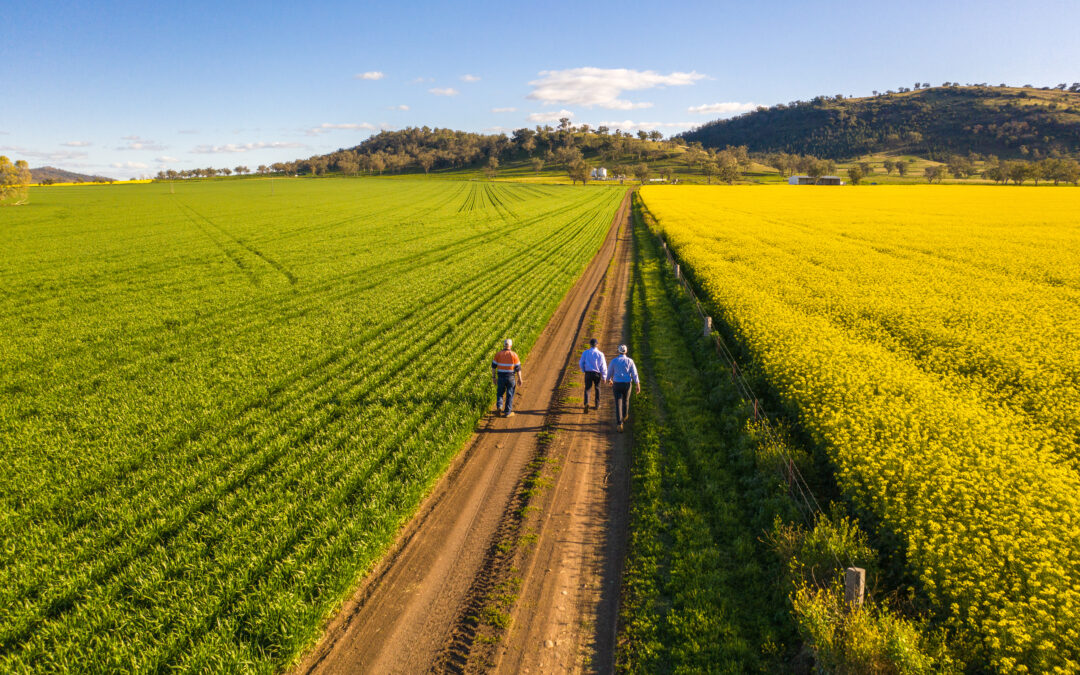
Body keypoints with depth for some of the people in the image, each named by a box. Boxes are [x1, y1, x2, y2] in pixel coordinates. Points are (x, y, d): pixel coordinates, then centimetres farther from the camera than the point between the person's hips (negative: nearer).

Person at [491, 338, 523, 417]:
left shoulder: (498, 354, -3)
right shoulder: (514, 355, -7)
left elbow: (493, 366, 0)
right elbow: (518, 368, -6)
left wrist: (493, 377, 9)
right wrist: (519, 379, 2)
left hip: (501, 377, 1)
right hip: (510, 377, -1)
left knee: (500, 393, 19)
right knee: (509, 395, 9)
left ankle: (499, 406, -3)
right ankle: (507, 412, 13)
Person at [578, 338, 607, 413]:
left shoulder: (585, 352, -4)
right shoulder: (600, 354, -7)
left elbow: (581, 363, 2)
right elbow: (603, 366, -5)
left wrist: (584, 371, 19)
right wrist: (604, 377, 2)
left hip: (588, 373, 0)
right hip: (597, 373, 0)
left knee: (587, 389, 6)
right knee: (597, 389, 19)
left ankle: (586, 403, -19)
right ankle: (597, 405, 26)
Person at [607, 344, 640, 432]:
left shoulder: (614, 360, -3)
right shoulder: (630, 361, -3)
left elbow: (609, 372, 10)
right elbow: (634, 374, -7)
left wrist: (610, 380, 32)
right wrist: (638, 386, -5)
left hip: (617, 385, -1)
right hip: (626, 385, 1)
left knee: (618, 404, -2)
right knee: (625, 400, 28)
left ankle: (619, 424, -14)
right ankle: (624, 416, 51)